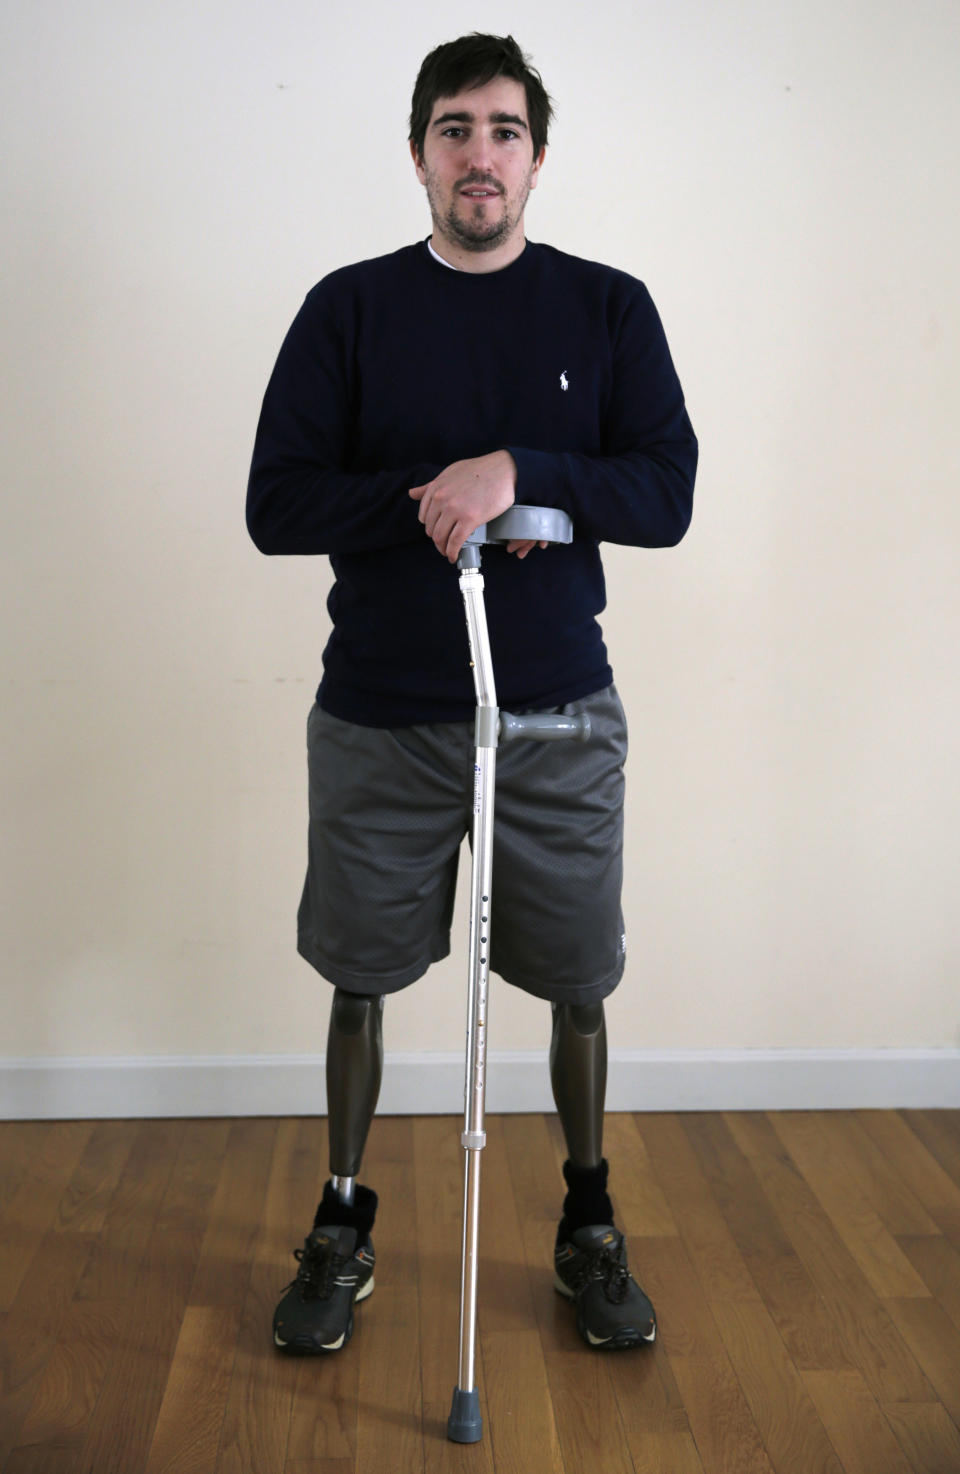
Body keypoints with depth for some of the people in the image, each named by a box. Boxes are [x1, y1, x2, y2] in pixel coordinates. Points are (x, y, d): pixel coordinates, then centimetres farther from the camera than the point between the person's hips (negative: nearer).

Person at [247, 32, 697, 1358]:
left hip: (561, 717, 0)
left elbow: (667, 494, -6)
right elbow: (276, 506, -4)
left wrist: (516, 471, -21)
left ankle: (590, 1226, 34)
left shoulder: (609, 307, 4)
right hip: (379, 718, 0)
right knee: (359, 982, 11)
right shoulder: (350, 309, 3)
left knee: (578, 987, 11)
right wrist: (434, 502, -17)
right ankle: (343, 1229, 32)